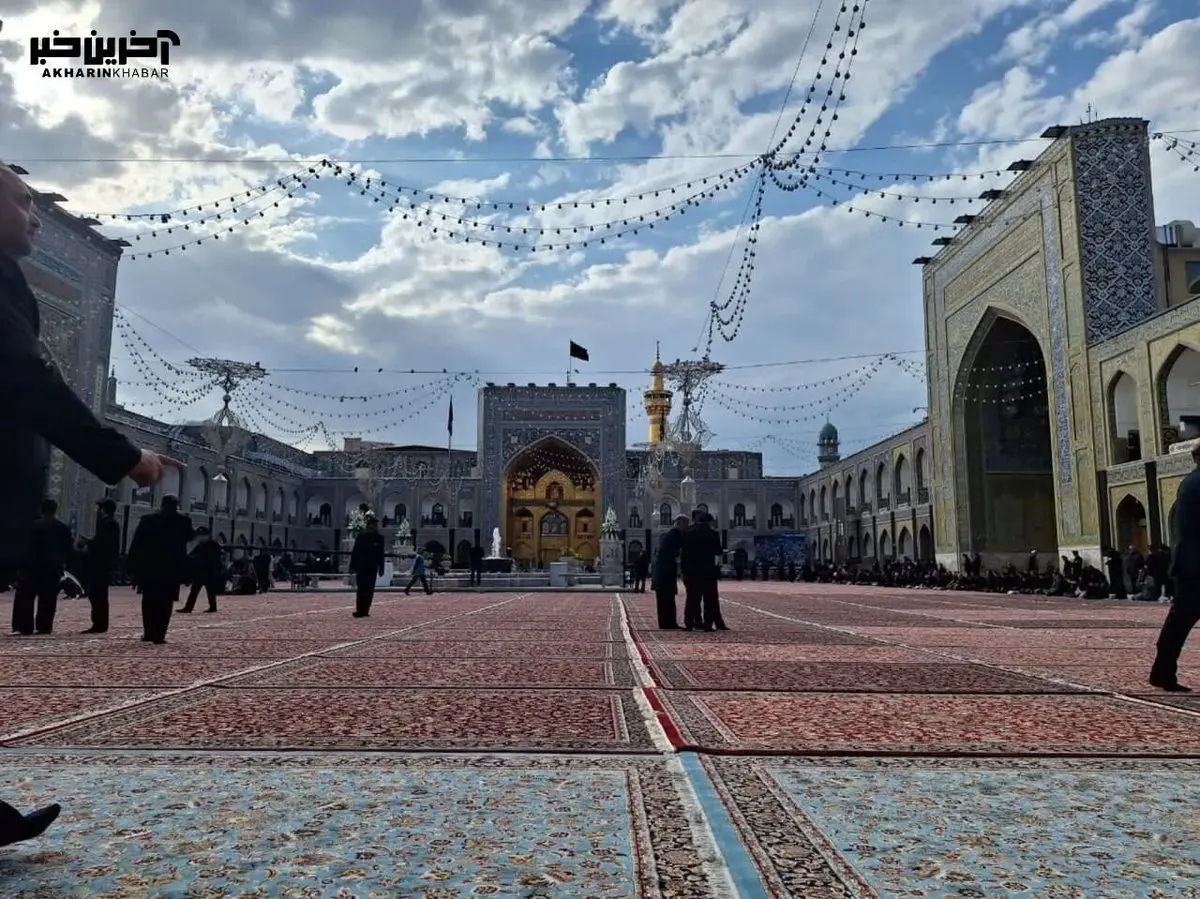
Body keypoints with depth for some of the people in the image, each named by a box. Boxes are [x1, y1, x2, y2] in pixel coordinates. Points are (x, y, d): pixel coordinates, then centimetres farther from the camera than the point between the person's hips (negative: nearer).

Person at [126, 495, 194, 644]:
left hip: (149, 568, 1)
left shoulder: (147, 520, 0)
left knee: (149, 602, 15)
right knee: (165, 603, 2)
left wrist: (133, 567, 1)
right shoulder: (183, 521, -3)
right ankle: (159, 635, -4)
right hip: (172, 568, -1)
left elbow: (136, 544, -2)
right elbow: (190, 537, 16)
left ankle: (149, 633, 15)